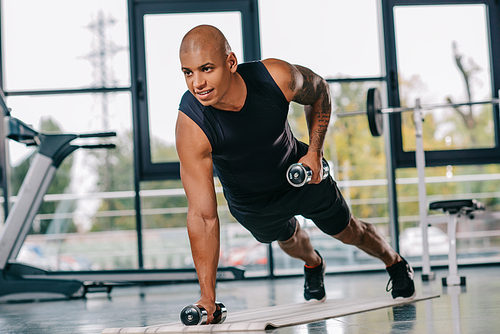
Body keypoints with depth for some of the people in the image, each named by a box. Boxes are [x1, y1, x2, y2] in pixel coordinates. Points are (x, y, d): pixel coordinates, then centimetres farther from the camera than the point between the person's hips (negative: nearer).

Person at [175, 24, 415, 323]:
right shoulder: (191, 126, -40)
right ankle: (313, 265, 67)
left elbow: (319, 91, -9)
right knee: (288, 239, 30)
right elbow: (203, 215, -39)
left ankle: (396, 264, 53)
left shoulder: (276, 76, -36)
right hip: (251, 206, 0)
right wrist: (207, 298, -42)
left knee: (349, 232, 21)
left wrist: (315, 152, -19)